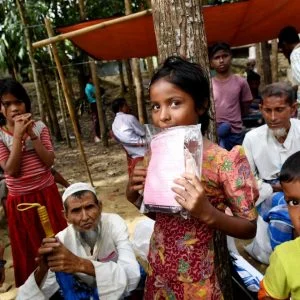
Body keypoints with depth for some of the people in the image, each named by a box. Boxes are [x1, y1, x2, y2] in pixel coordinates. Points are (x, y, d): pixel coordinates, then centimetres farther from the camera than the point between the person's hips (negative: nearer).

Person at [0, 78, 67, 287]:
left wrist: (32, 134, -19)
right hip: (20, 201, -1)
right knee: (29, 250, 13)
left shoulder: (39, 127, -2)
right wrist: (18, 135, -22)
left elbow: (49, 161, -11)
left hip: (47, 194, 2)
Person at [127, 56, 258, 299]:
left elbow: (250, 228, -13)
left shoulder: (224, 161, -20)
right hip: (158, 271, 5)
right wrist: (134, 195, -8)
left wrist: (207, 213, -29)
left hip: (194, 279, -5)